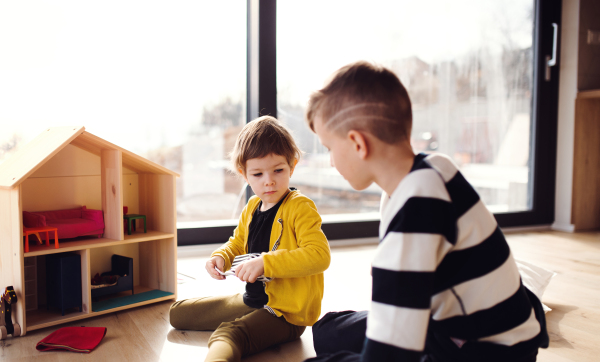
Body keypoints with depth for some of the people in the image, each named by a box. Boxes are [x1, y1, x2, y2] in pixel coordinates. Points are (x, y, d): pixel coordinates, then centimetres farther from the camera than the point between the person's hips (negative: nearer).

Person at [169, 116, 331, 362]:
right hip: (252, 301, 9)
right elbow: (237, 243, 23)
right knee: (177, 312, 18)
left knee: (228, 334, -39)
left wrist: (265, 263, -33)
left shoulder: (300, 207, -17)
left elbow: (319, 255, -30)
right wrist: (221, 258, -1)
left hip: (286, 313, -9)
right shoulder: (251, 208, 7)